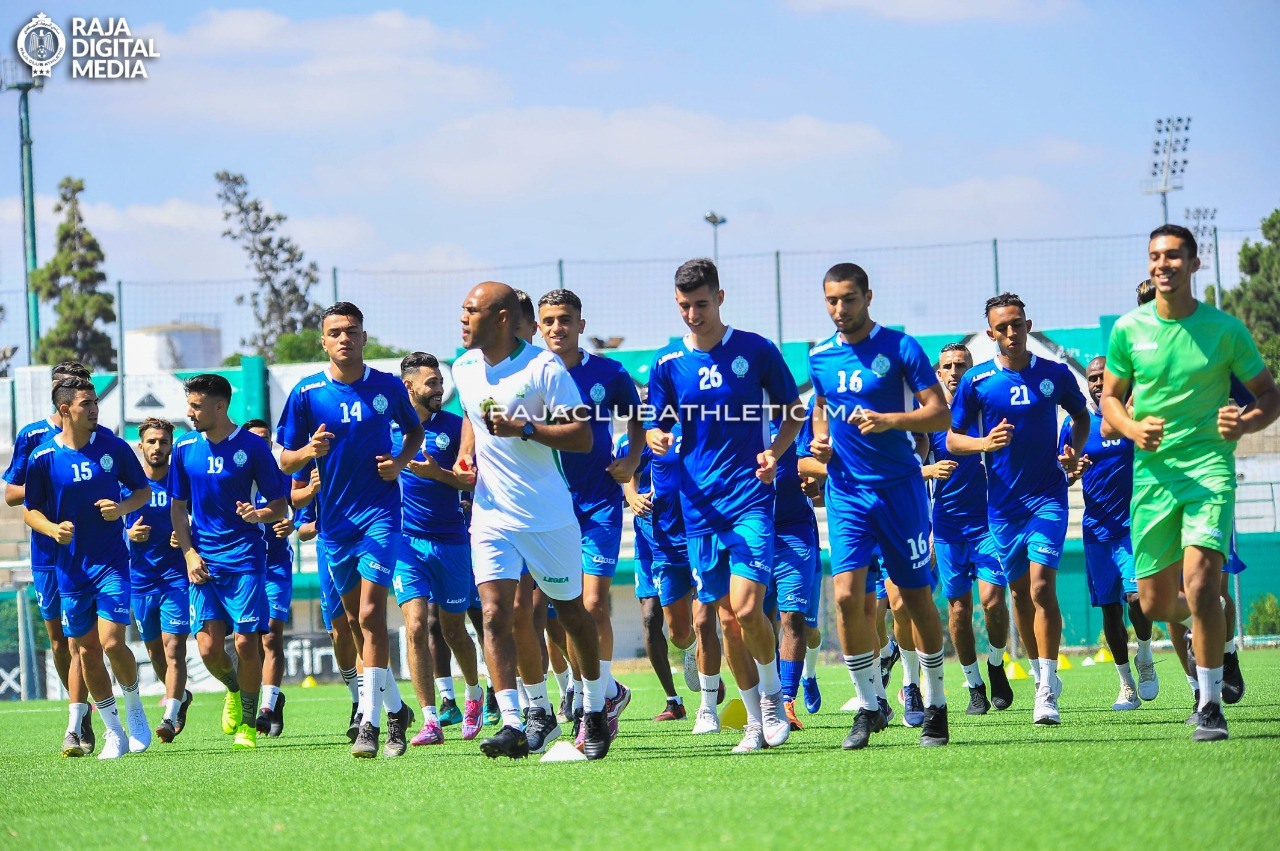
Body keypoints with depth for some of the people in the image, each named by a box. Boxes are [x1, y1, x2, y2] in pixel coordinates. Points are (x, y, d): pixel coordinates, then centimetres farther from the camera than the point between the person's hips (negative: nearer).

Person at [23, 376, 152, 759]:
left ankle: (135, 708, 14)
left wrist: (123, 507, -11)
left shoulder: (114, 447, -3)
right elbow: (30, 510, 5)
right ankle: (114, 732, 19)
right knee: (86, 652, 5)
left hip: (112, 562, -1)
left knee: (112, 643, -14)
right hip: (71, 567, 1)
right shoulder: (43, 458, -4)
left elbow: (143, 490, 9)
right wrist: (53, 529, -15)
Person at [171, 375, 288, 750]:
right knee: (209, 649, -6)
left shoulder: (252, 447, -4)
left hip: (245, 559, -3)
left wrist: (259, 515, -23)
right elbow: (178, 508, 15)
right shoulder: (185, 450, 6)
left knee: (246, 643, -9)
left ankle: (248, 724, 8)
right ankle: (234, 690, 27)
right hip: (204, 562, 3)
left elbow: (279, 505, 0)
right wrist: (189, 553, 2)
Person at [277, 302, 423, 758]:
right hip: (334, 519, 2)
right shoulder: (307, 393, 0)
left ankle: (370, 724, -17)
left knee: (370, 614, -15)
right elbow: (285, 461, 3)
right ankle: (395, 708, 28)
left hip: (380, 513, -2)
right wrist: (311, 451, -19)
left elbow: (414, 430, 19)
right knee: (357, 619, 10)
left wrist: (400, 462, -1)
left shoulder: (387, 387, 1)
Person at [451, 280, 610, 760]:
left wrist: (524, 429, -28)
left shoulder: (543, 368, -14)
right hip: (492, 515, 4)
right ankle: (512, 726, -18)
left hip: (548, 516, -4)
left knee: (571, 612, 12)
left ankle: (595, 708, 33)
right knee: (495, 613, -13)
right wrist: (466, 455, 10)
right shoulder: (465, 368, 6)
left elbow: (582, 437, -17)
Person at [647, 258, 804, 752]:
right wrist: (657, 439, -14)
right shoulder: (667, 364, 6)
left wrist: (775, 451, -11)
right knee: (725, 617, 4)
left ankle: (773, 694, 8)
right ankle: (755, 721, 15)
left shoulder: (756, 351, 0)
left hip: (751, 496, -3)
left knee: (747, 608, -17)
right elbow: (658, 429, 11)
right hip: (699, 504, 3)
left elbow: (794, 412, 8)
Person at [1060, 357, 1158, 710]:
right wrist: (1072, 473, -11)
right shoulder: (1076, 425, 6)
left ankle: (1145, 656, 11)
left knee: (1136, 595, -17)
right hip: (1097, 530, 3)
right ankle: (1127, 685, 14)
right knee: (1109, 608, 4)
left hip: (1134, 524, -3)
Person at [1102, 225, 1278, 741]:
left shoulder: (1225, 329, -3)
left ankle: (1211, 705, -11)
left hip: (1210, 468, -3)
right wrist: (1133, 429, -9)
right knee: (1154, 604, 6)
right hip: (1152, 472, 3)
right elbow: (1110, 397, 13)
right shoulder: (1129, 330, 3)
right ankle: (1202, 621, 43)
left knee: (1200, 585, -22)